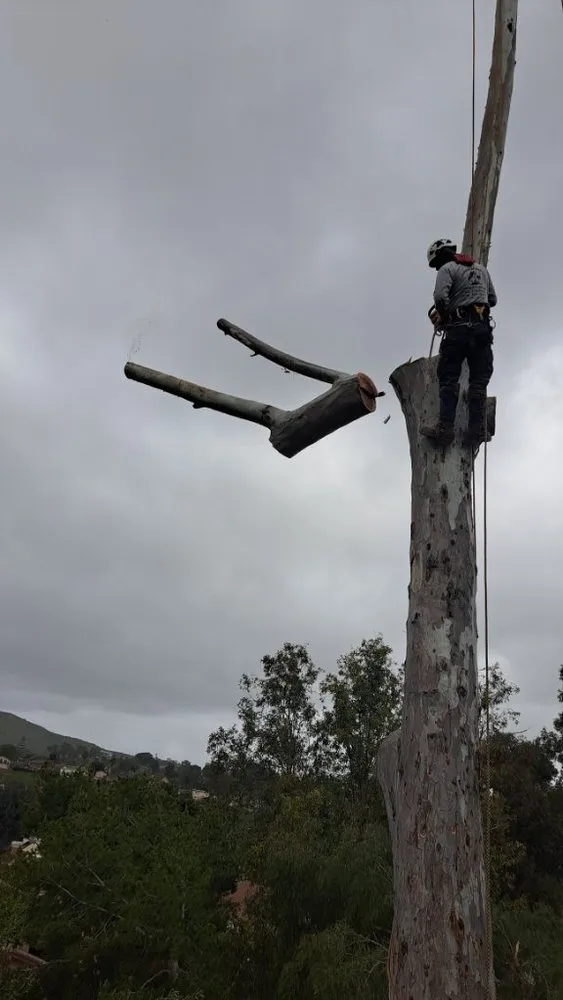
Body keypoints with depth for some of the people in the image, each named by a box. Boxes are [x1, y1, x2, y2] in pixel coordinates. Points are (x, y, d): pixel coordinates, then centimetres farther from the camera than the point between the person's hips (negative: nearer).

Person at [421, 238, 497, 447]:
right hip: (482, 327, 5)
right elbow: (493, 299, 23)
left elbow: (441, 296, -16)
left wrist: (442, 317, -1)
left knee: (448, 380, -3)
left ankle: (445, 428, -12)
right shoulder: (481, 269, 20)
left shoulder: (447, 269, 0)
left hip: (458, 329, -5)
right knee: (479, 381, 3)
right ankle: (476, 431, -3)